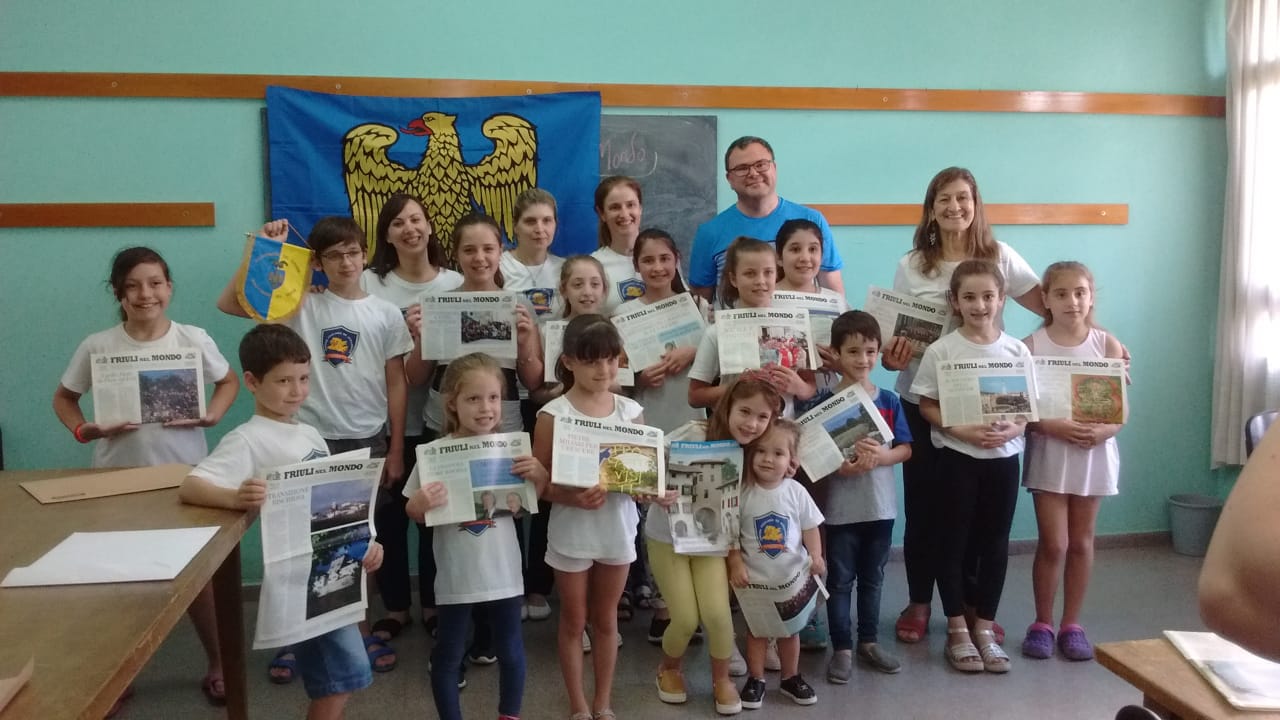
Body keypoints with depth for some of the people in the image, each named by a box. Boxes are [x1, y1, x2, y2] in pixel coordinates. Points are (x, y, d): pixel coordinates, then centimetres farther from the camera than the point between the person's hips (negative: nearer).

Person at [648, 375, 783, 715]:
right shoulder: (691, 438, -25)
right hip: (667, 537, -3)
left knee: (717, 614, -11)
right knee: (686, 619, -4)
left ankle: (721, 679, 18)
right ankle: (669, 669, 30)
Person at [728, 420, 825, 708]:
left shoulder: (796, 492, -8)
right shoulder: (744, 493, -13)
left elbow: (810, 528, 0)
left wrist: (815, 556, -14)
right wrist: (736, 564, -12)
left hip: (792, 576, 2)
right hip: (755, 577, -1)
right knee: (756, 629, 10)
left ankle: (790, 678, 34)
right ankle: (755, 680, 26)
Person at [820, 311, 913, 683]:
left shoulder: (888, 400, 0)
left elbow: (906, 449, 1)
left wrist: (881, 457, -18)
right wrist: (841, 466, -25)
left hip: (880, 506, 3)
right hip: (840, 508, -3)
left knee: (872, 578, 16)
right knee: (840, 580, 6)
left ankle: (869, 642, 31)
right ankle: (842, 648, 18)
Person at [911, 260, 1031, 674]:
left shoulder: (1017, 350, 2)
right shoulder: (941, 351, -7)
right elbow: (927, 407, -6)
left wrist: (1014, 428, -15)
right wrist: (964, 431, -20)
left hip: (1003, 457, 3)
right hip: (956, 458, -2)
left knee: (995, 543, 10)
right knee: (953, 542, 5)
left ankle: (984, 627, 25)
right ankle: (957, 629, 19)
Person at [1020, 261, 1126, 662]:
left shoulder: (1107, 344, -2)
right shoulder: (1031, 346, -5)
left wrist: (1103, 431, -21)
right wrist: (1055, 426, -22)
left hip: (1093, 456, 2)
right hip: (1049, 454, -2)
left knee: (1081, 542, 10)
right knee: (1053, 543, -1)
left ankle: (1071, 624, 24)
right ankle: (1042, 623, 17)